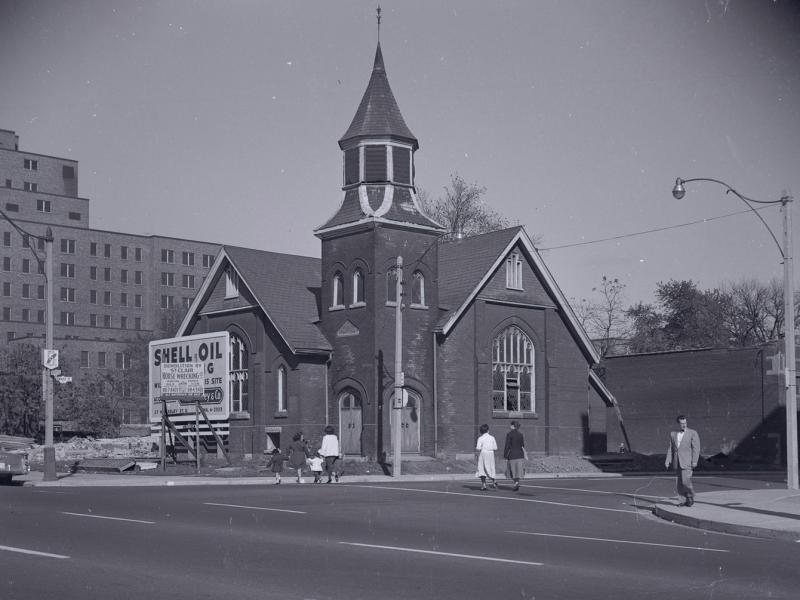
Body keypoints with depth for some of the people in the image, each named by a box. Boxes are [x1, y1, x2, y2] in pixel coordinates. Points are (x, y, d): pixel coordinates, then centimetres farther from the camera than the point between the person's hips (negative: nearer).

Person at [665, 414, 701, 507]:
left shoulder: (693, 433, -2)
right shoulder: (673, 434, 10)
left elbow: (696, 448, -6)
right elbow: (670, 448, 10)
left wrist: (694, 461, -13)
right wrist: (668, 461, 1)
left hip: (687, 462, -5)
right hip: (677, 463, 5)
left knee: (685, 481, -13)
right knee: (680, 483, 5)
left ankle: (691, 497, 8)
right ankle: (688, 500, 15)